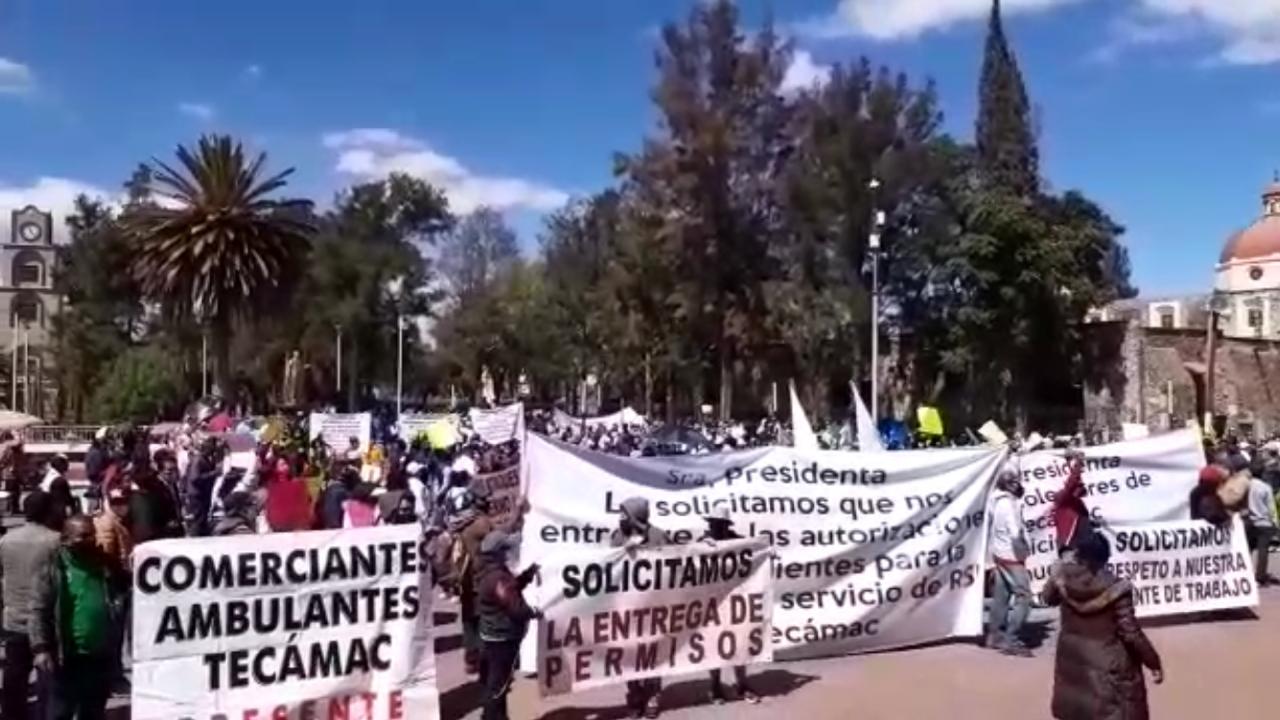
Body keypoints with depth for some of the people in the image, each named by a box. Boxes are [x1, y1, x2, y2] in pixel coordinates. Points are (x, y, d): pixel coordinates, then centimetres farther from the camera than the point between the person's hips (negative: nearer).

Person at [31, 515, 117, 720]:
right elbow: (40, 611, -10)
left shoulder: (105, 565, 7)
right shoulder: (55, 568, -7)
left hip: (102, 658, 5)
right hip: (69, 658, -5)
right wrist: (41, 648, -17)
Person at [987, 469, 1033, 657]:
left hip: (1000, 554, 9)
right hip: (1011, 556, -9)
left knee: (1001, 596, 15)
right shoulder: (1008, 504, -21)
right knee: (1023, 596, -6)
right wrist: (1024, 549, -13)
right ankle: (1011, 640, -6)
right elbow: (1016, 533, -28)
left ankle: (995, 635, 24)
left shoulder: (999, 501, 7)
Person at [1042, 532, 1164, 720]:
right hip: (1109, 668, -5)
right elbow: (1131, 632, -19)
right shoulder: (1115, 589, -24)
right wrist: (1153, 661, -6)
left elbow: (1049, 597, 9)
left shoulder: (1064, 578, -13)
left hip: (1073, 661, 5)